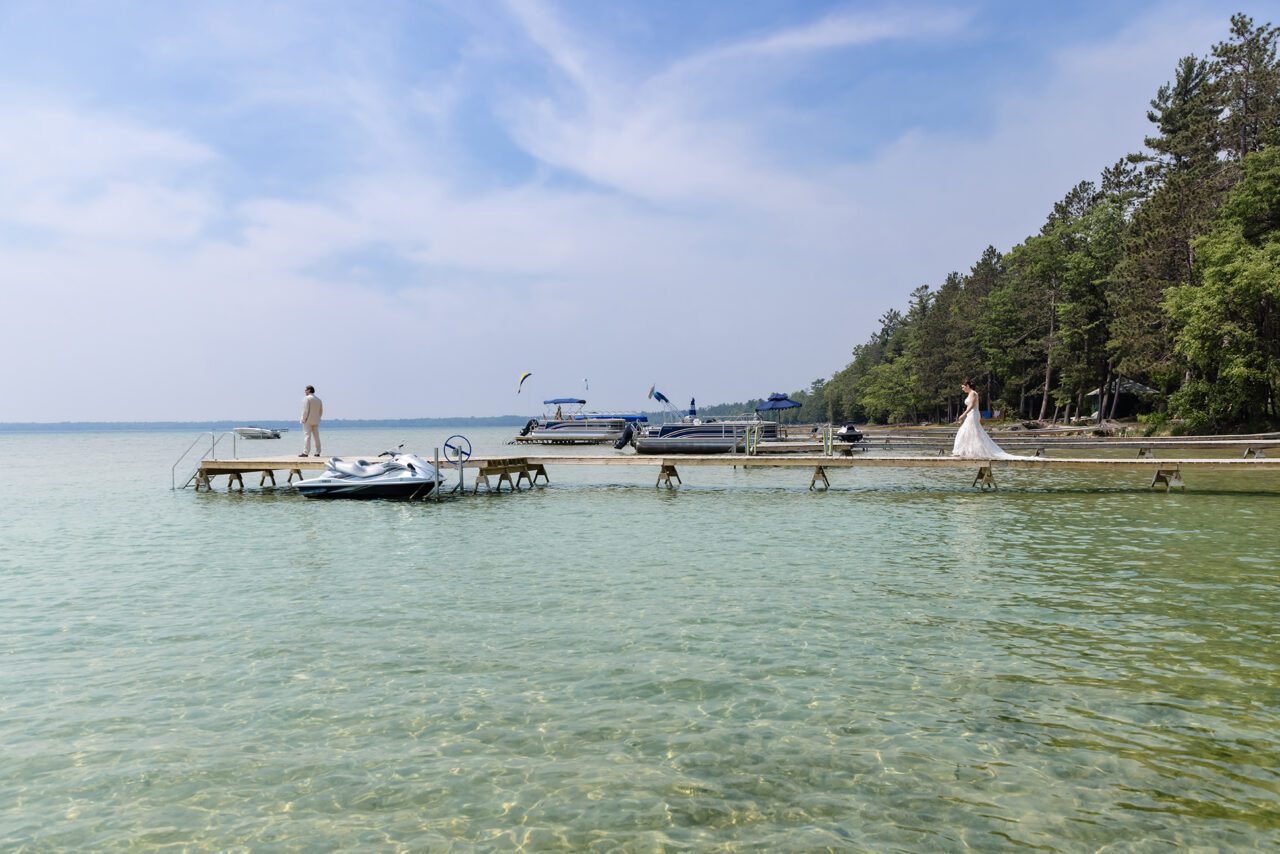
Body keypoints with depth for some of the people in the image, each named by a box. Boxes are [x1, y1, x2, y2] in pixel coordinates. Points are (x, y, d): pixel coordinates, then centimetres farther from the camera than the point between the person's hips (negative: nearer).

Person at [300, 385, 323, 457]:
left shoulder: (307, 398, -10)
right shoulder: (318, 399, 12)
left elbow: (305, 410, -16)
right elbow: (321, 411, 13)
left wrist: (303, 420, -11)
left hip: (308, 421, -7)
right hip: (316, 421, 7)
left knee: (307, 436, -7)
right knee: (316, 436, 9)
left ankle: (305, 452, -11)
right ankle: (317, 452, 10)